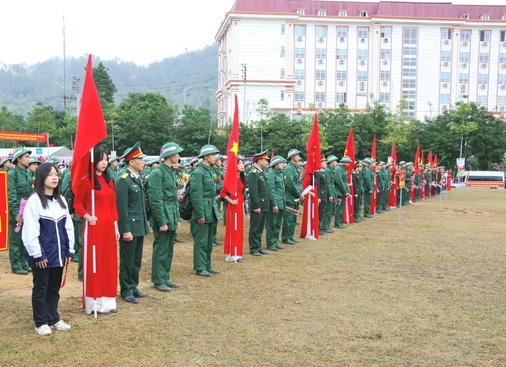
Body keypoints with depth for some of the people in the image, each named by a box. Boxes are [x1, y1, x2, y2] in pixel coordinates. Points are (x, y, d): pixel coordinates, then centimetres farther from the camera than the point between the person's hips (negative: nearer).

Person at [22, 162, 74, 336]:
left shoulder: (61, 200, 8)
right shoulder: (34, 201, -12)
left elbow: (68, 226, 11)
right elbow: (30, 230, -15)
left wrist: (69, 250, 8)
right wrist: (37, 254, -15)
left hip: (58, 253, 6)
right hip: (42, 255, -6)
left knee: (54, 288, 15)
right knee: (40, 289, 6)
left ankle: (54, 319, 26)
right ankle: (41, 323, 15)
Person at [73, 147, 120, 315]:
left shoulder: (109, 181, 12)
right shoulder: (86, 181, -8)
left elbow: (113, 205, 13)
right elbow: (77, 203, -4)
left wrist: (115, 226, 9)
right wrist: (87, 216, -20)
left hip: (108, 226, 7)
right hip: (94, 226, -7)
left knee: (109, 262, 10)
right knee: (94, 262, 0)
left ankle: (107, 300, 19)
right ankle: (96, 302, 7)